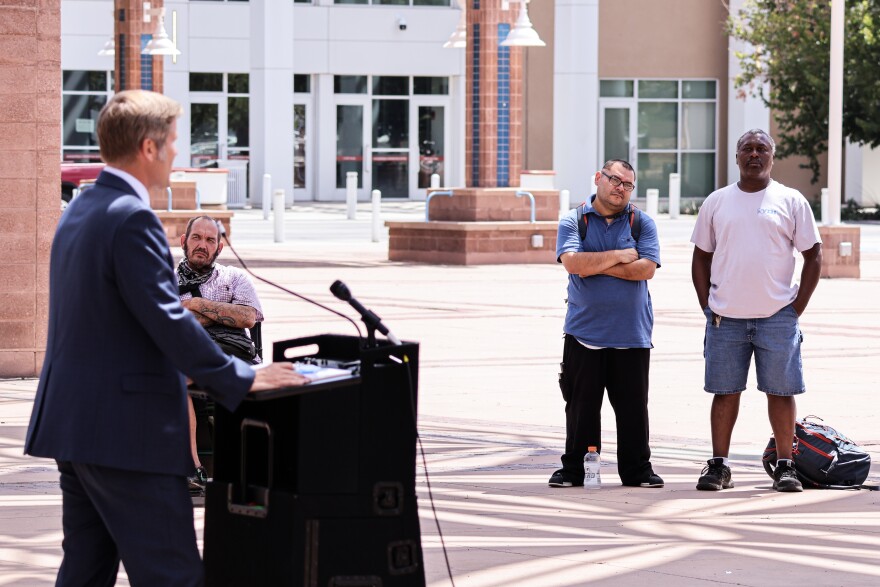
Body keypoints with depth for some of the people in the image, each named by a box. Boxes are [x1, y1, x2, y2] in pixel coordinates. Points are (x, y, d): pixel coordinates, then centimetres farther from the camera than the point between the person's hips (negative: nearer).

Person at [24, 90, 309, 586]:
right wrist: (243, 379, -12)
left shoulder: (79, 211, 14)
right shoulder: (132, 218, -17)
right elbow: (168, 320, -21)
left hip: (70, 422, 10)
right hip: (127, 431, -10)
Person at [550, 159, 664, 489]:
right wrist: (619, 256, -8)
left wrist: (597, 266, -8)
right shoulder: (573, 222, 5)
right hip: (584, 333, -1)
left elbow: (647, 268, -8)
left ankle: (637, 470, 12)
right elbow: (573, 262, -13)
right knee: (581, 404, 3)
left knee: (633, 405, 4)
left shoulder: (642, 223, 7)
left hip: (631, 334, 1)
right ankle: (574, 469, 13)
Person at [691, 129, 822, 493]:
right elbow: (701, 258, 13)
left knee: (781, 391, 0)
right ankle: (718, 466, 9)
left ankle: (785, 467, 5)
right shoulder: (716, 202, 9)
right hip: (725, 316, 1)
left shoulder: (791, 201, 4)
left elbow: (813, 257, 5)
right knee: (725, 391, 4)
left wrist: (796, 309, -2)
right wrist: (708, 308, 3)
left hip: (777, 316, -1)